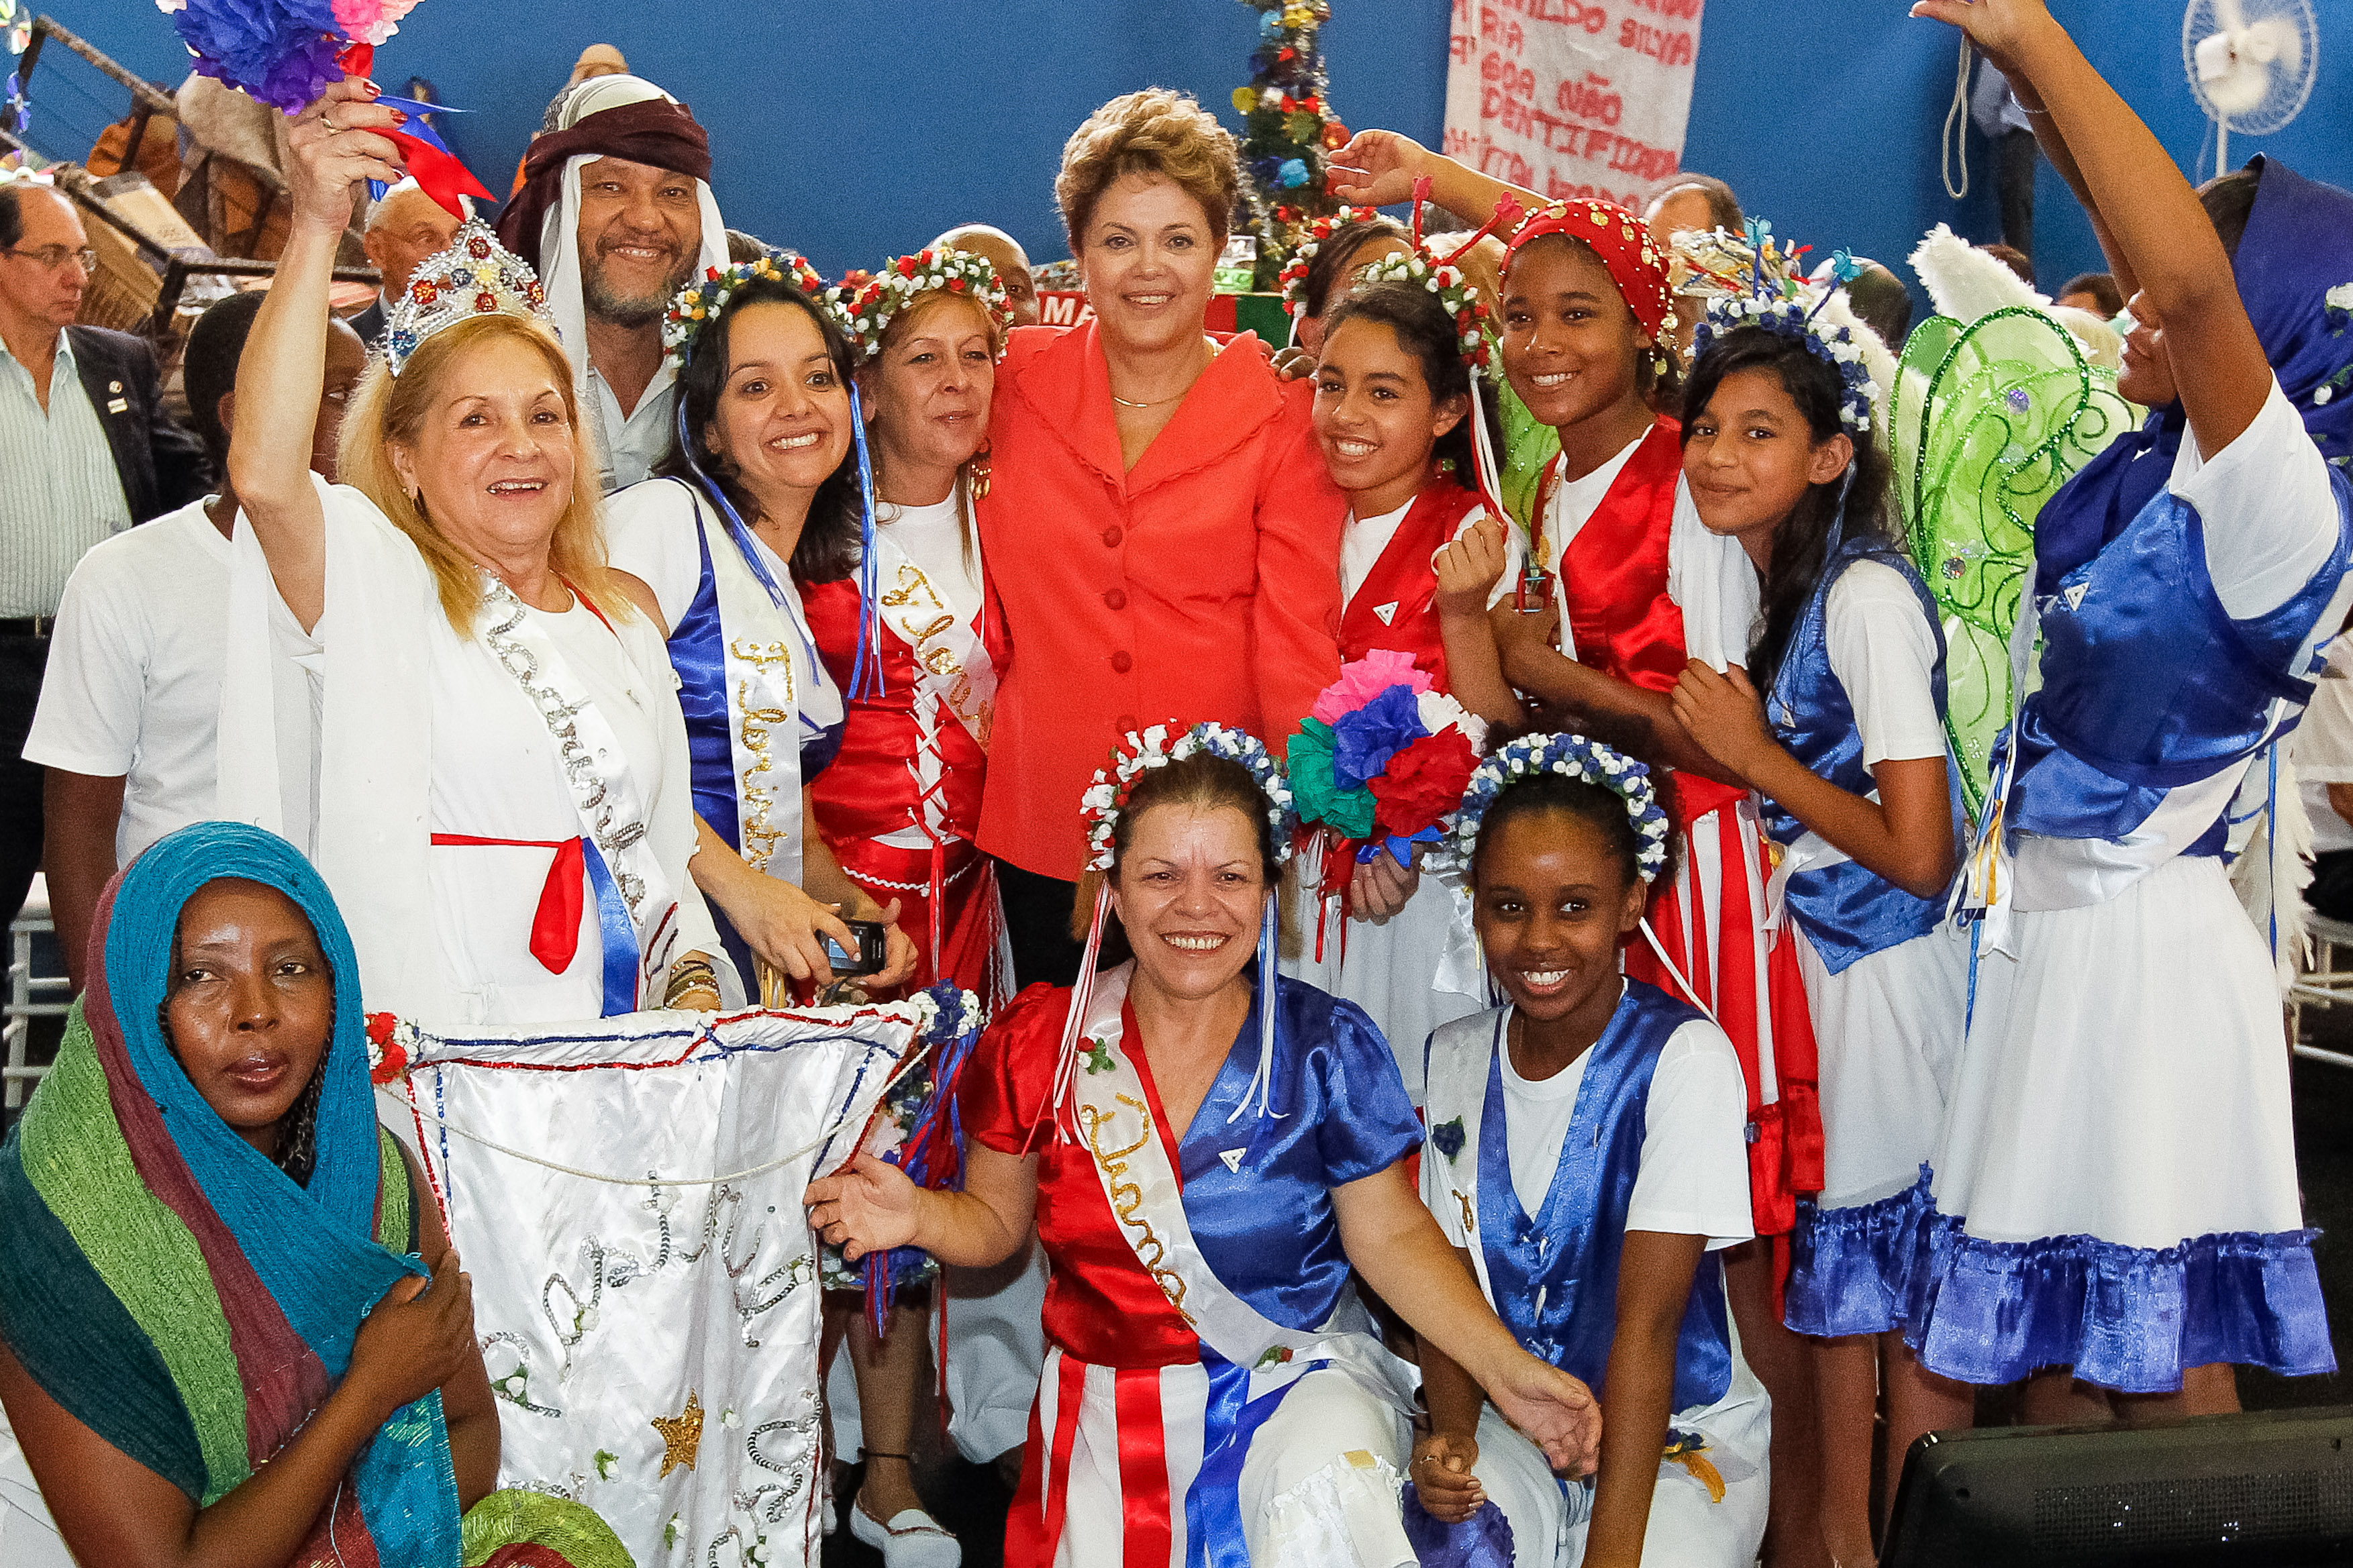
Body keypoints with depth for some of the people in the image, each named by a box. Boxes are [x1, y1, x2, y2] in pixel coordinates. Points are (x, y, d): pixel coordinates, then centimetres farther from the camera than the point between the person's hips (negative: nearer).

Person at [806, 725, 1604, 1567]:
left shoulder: (1327, 1047, -5)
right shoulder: (1039, 1043, -3)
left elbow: (1391, 1236, -2)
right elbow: (995, 1216, 7)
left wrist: (1504, 1368, -13)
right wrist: (922, 1217, -15)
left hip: (1301, 1380, -2)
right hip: (1111, 1411, 2)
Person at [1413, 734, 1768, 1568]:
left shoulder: (1684, 1057, -15)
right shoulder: (1454, 1059, 2)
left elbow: (1646, 1321, -20)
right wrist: (1450, 1433, -15)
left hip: (1681, 1438, -3)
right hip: (1507, 1429, 3)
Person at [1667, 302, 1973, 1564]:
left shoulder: (1866, 594, -18)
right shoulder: (1765, 580, 8)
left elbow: (1919, 854, -21)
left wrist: (1756, 755, -15)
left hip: (1892, 971, -9)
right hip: (1809, 955, 9)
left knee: (1911, 1279, 2)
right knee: (1831, 1257, 16)